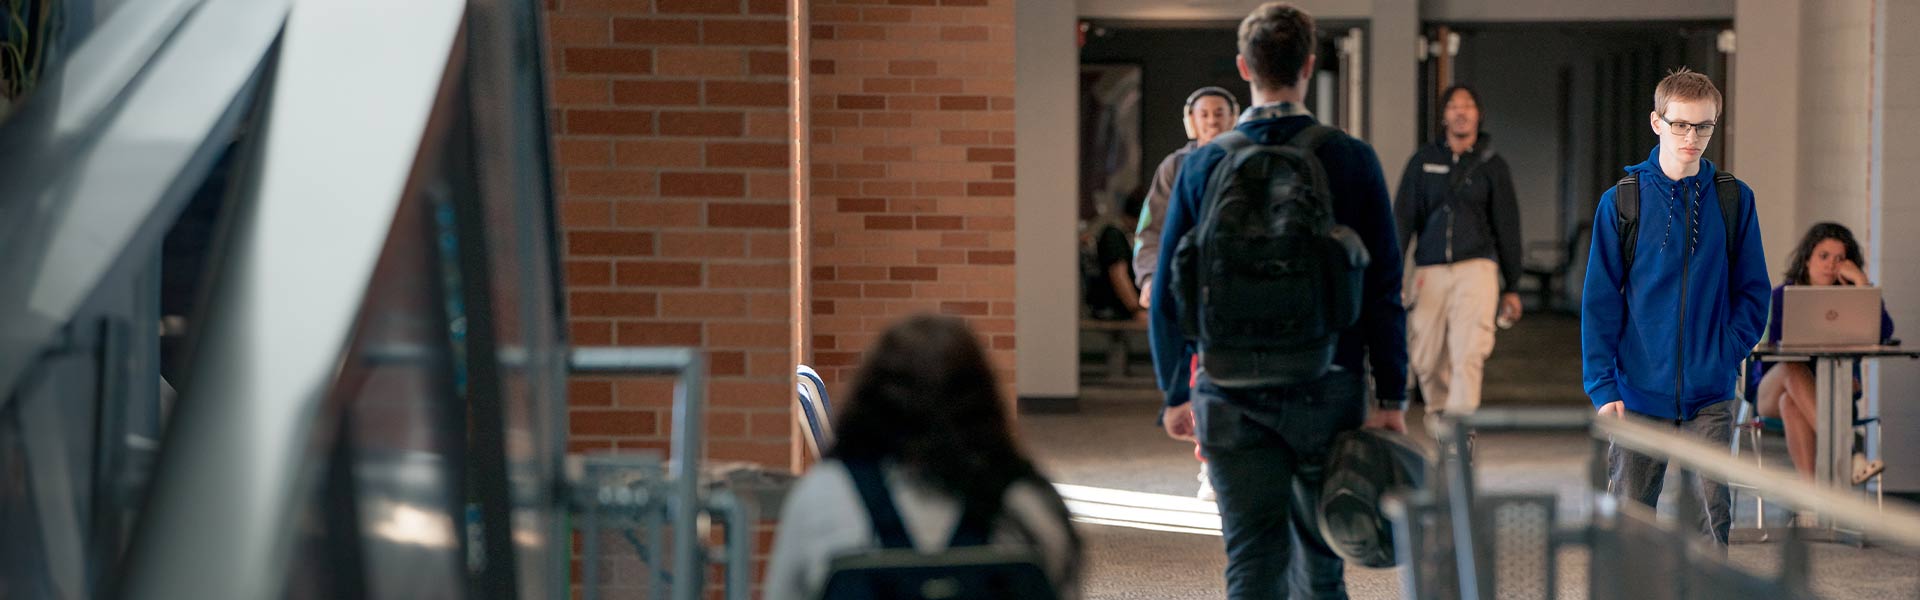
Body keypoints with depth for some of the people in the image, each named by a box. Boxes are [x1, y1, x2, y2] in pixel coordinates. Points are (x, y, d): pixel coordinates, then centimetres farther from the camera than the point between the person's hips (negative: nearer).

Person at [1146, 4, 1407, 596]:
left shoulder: (1203, 164, -1)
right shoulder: (1352, 160, -4)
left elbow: (1168, 292, 2)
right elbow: (1383, 289, -4)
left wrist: (1175, 394, 12)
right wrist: (1391, 398, 1)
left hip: (1231, 397, 0)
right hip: (1328, 390, 0)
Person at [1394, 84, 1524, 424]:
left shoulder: (1492, 165, 9)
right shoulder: (1423, 161, 11)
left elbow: (1507, 228, 12)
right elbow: (1403, 218, 8)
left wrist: (1512, 288, 11)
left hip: (1476, 267, -2)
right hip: (1430, 270, 2)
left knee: (1468, 355, -16)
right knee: (1426, 360, 2)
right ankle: (1437, 413, 24)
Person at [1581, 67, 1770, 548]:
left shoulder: (1734, 200, 3)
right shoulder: (1622, 201, -1)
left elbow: (1753, 291, 8)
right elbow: (1599, 302, -1)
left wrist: (1729, 356, -6)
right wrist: (1602, 386, -8)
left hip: (1710, 397, 1)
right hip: (1640, 393, -1)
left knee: (1712, 516, -1)